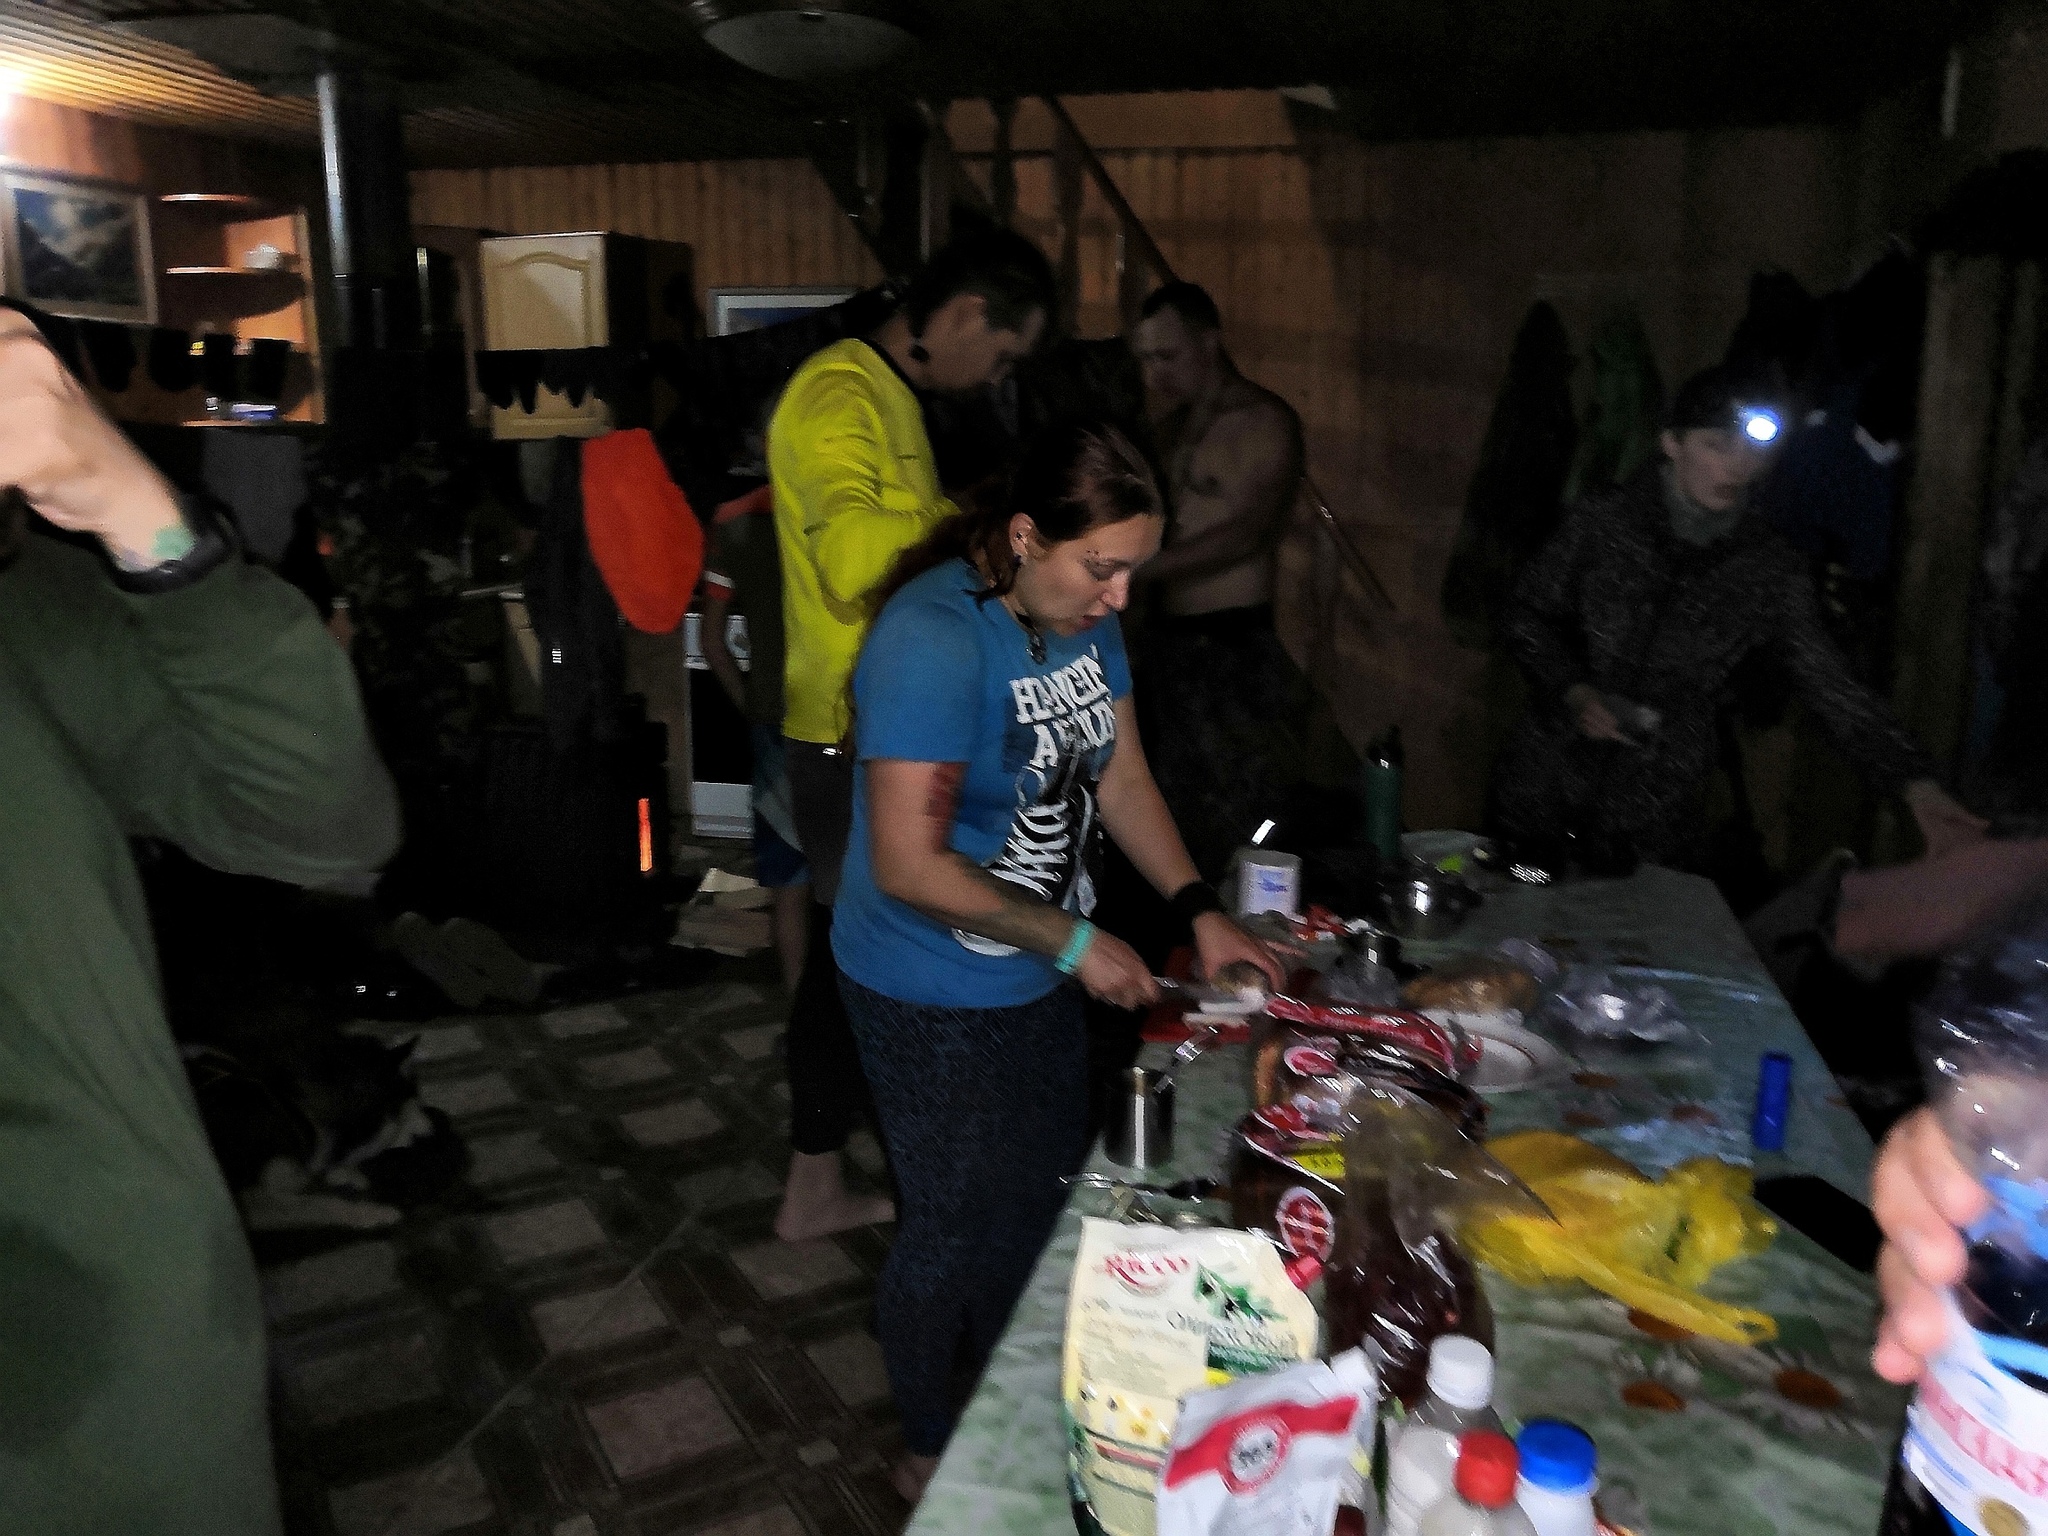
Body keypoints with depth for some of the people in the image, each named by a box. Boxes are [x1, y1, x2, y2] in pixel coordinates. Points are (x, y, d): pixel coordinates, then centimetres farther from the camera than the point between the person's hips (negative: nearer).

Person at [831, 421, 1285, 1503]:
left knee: (1041, 1207, 22)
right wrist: (1077, 942, -23)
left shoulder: (1082, 614, -3)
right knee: (954, 1228, 11)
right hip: (933, 1004, -8)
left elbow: (1120, 777, 5)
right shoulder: (936, 644, -29)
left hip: (1036, 978, 8)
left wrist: (1201, 914, -4)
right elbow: (909, 866, -29)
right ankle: (930, 1452, 38)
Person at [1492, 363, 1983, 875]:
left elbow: (1831, 685, -6)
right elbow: (1528, 618, 3)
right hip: (1546, 790, 0)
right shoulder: (1601, 523, -5)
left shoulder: (1769, 571, -3)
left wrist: (1917, 785, -16)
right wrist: (1574, 692, -14)